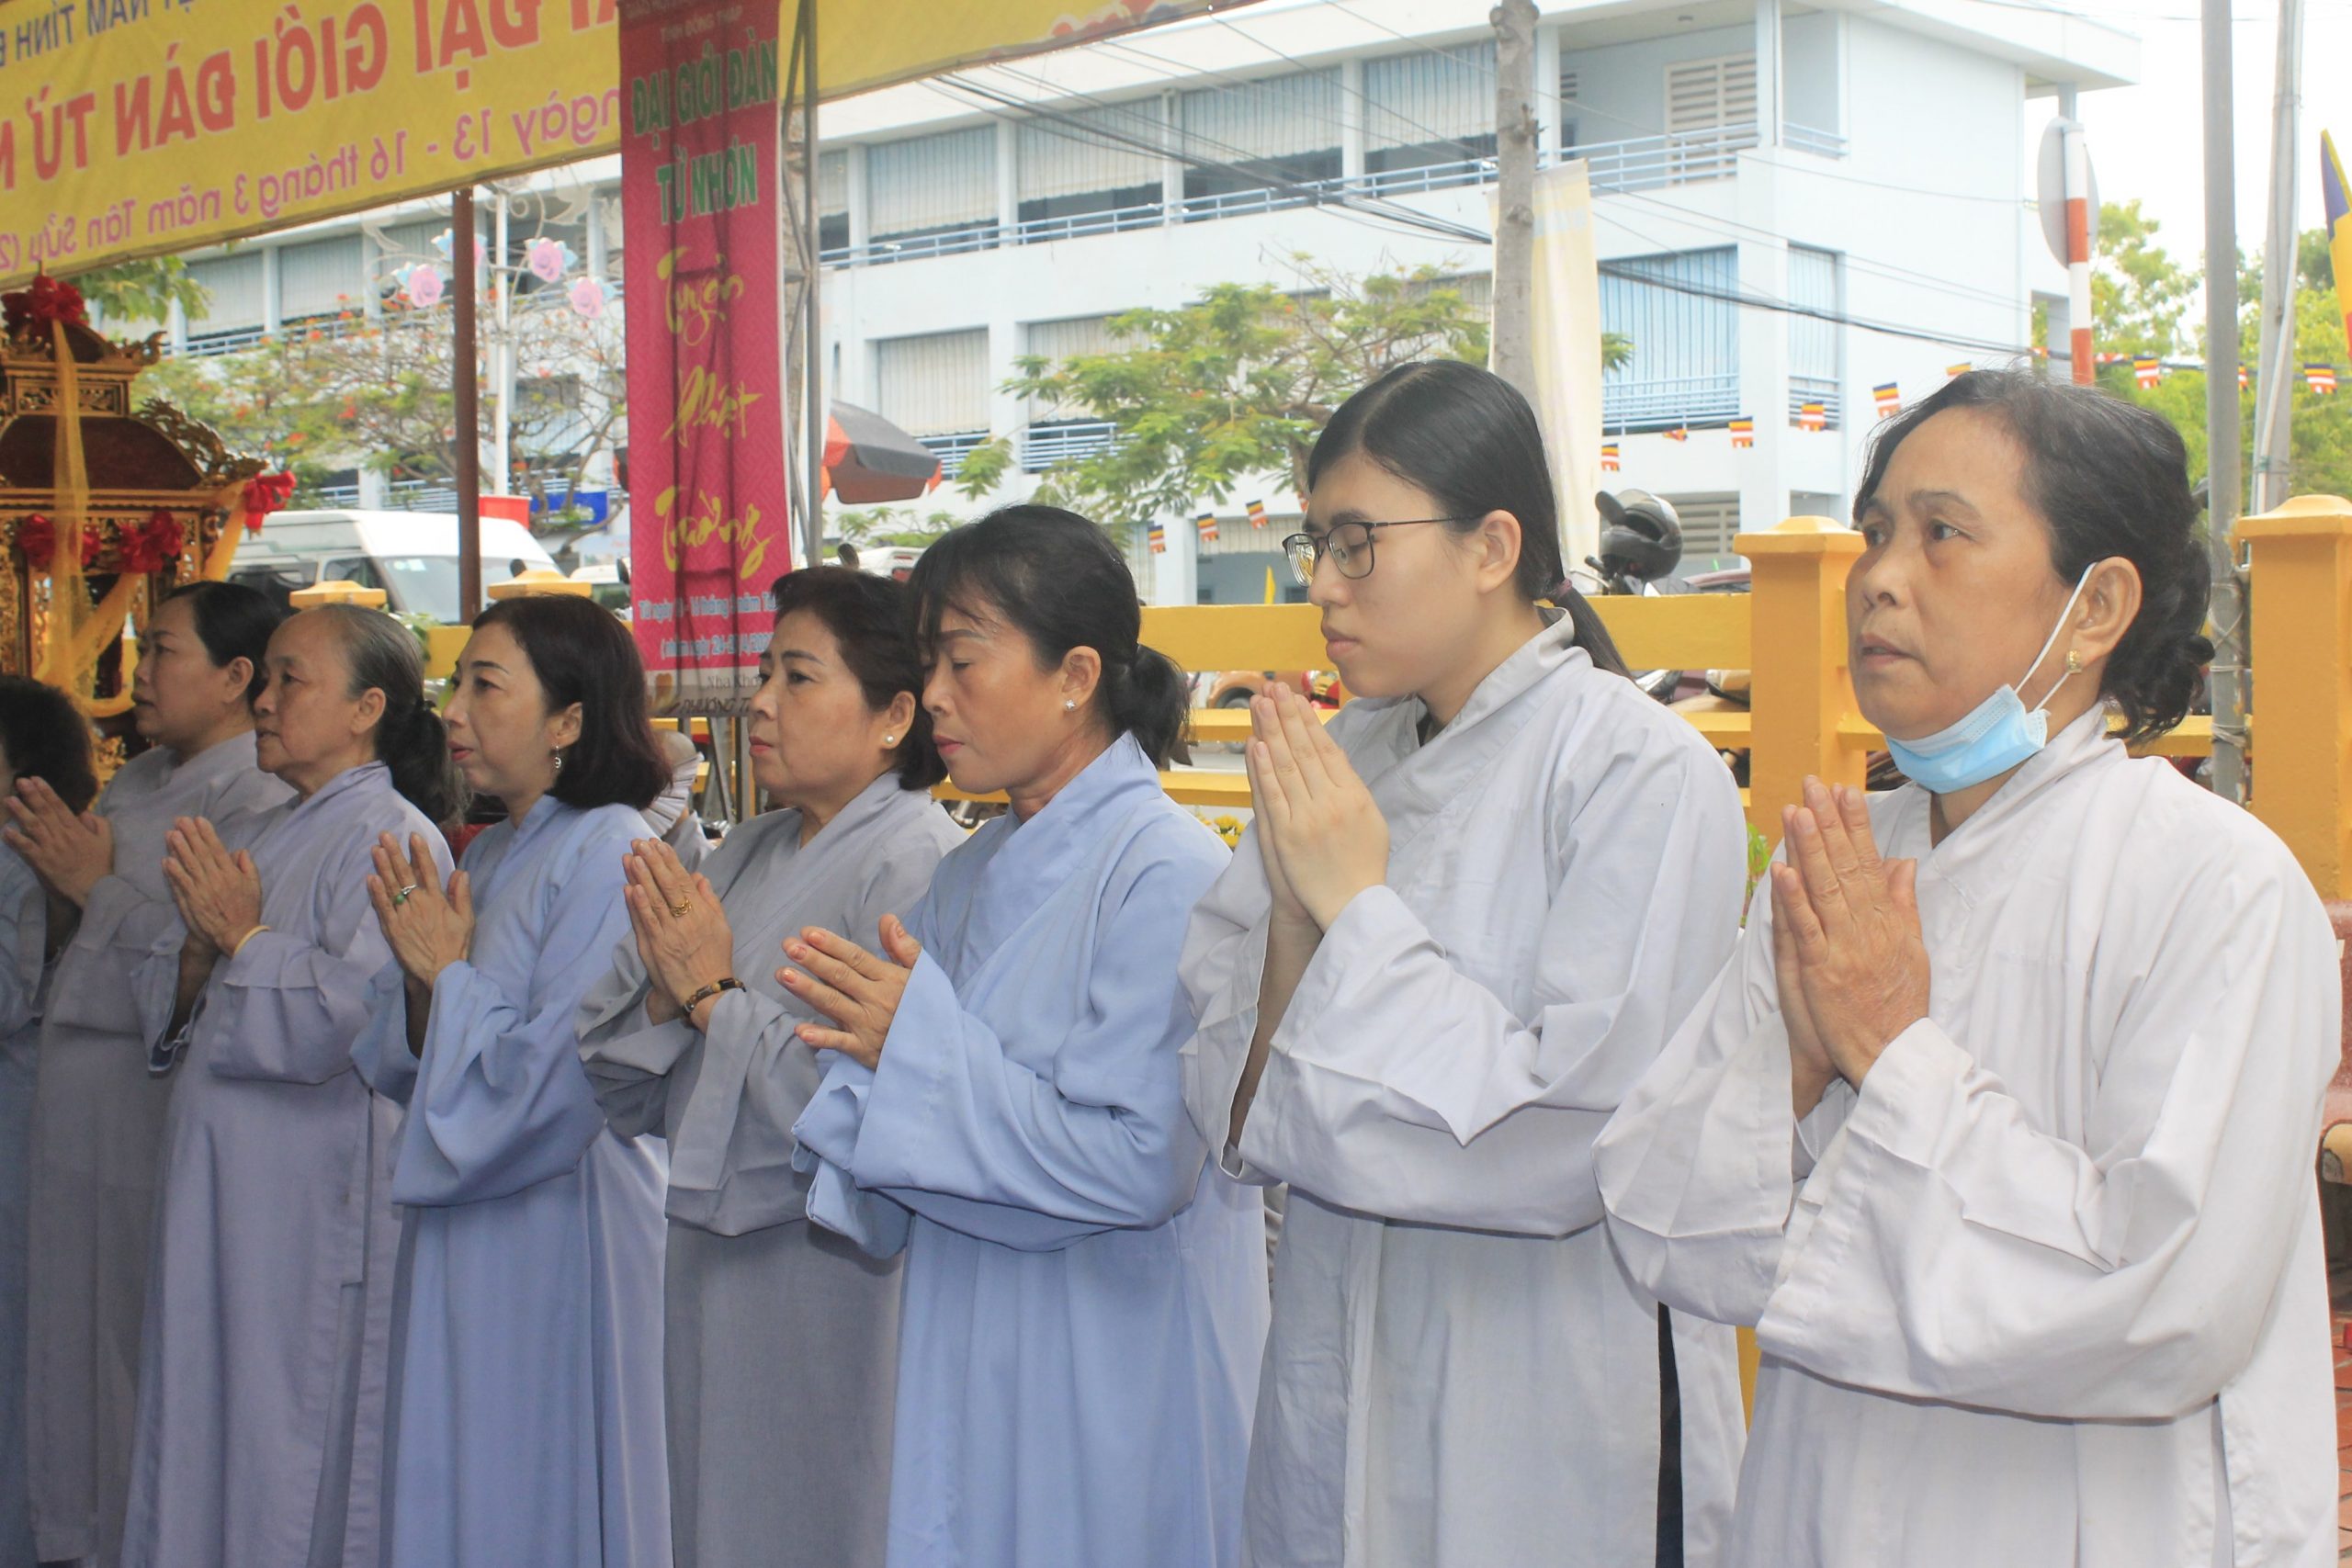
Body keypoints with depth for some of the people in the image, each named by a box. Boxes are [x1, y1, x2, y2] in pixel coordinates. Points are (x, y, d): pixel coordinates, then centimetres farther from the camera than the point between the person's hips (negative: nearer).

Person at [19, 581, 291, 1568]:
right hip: (76, 1088, 9)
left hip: (158, 1093, -9)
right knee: (72, 1322, 15)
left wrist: (101, 889, -13)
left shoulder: (256, 800, -14)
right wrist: (52, 865, 4)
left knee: (149, 1334, 0)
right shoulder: (135, 782, 14)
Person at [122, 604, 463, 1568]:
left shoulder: (393, 839, -11)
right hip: (221, 1181, 8)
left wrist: (244, 935, -11)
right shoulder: (268, 838, 16)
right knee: (207, 1435, 14)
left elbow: (351, 1016, -24)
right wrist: (199, 953, -2)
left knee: (295, 1456, 0)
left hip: (316, 1193, -8)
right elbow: (191, 1024, 18)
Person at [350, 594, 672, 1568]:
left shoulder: (608, 852, -15)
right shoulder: (490, 852, 11)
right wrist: (419, 978, -5)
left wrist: (450, 976, -11)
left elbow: (558, 1083, -22)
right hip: (460, 1228, 8)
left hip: (553, 1230, -8)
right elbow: (405, 1067, 13)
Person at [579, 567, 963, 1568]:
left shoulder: (918, 867, -16)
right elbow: (624, 1093, 10)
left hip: (832, 1287, -8)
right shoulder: (747, 855, 9)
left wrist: (718, 994, -17)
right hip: (711, 1263, 8)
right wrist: (663, 988, -10)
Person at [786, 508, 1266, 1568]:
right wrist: (866, 1054, -8)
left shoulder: (1168, 874, -15)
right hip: (969, 1357, 7)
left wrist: (924, 1045, -19)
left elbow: (1142, 1163, -24)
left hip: (1113, 1376, -7)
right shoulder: (972, 876, 10)